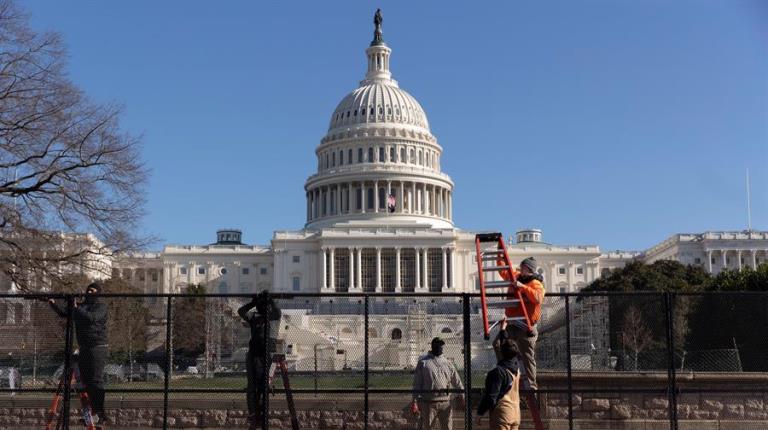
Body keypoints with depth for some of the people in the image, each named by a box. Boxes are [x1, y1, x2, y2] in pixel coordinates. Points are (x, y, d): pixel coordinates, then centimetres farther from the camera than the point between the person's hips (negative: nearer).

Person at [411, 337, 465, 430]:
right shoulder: (423, 362, 2)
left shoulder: (447, 363, 13)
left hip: (445, 402, 4)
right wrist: (415, 401, -8)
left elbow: (457, 381, 17)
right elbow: (417, 383, -2)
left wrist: (462, 397, 11)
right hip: (428, 403, -3)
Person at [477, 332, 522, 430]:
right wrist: (503, 329, 40)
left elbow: (491, 396, -16)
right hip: (516, 413, 7)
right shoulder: (516, 367, 7)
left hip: (502, 412, -7)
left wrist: (480, 412, -3)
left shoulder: (498, 372, -15)